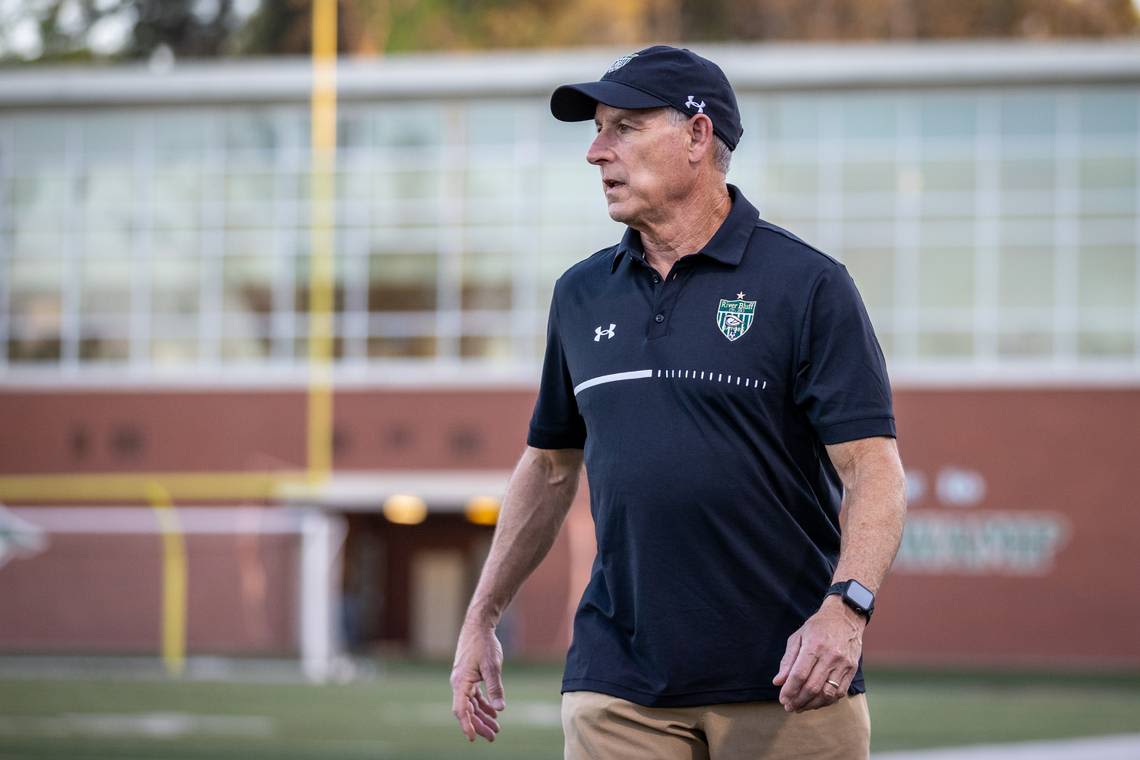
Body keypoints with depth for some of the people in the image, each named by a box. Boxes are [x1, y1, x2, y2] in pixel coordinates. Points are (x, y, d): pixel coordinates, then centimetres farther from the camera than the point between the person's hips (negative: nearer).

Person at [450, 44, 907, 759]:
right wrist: (482, 618, 21)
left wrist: (845, 607, -25)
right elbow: (550, 464, 24)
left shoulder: (807, 284, -3)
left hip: (785, 682, -4)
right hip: (620, 687, 4)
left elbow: (874, 471, -10)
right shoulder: (581, 294, 13)